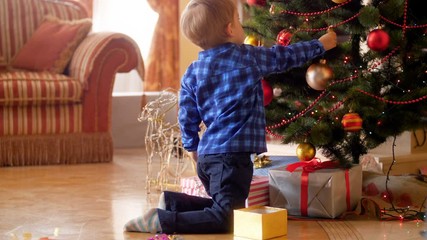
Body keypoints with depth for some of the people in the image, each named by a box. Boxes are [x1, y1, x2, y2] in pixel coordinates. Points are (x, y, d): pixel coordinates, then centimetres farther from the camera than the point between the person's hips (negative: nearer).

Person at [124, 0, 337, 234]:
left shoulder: (192, 73, 7)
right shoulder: (248, 57, -3)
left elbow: (187, 117, 8)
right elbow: (286, 56, 11)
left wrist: (192, 146, 26)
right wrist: (320, 45, 27)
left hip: (206, 155, 7)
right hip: (232, 154, -7)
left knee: (222, 206, 24)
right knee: (225, 218, -10)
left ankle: (172, 202, 10)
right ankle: (162, 220, -20)